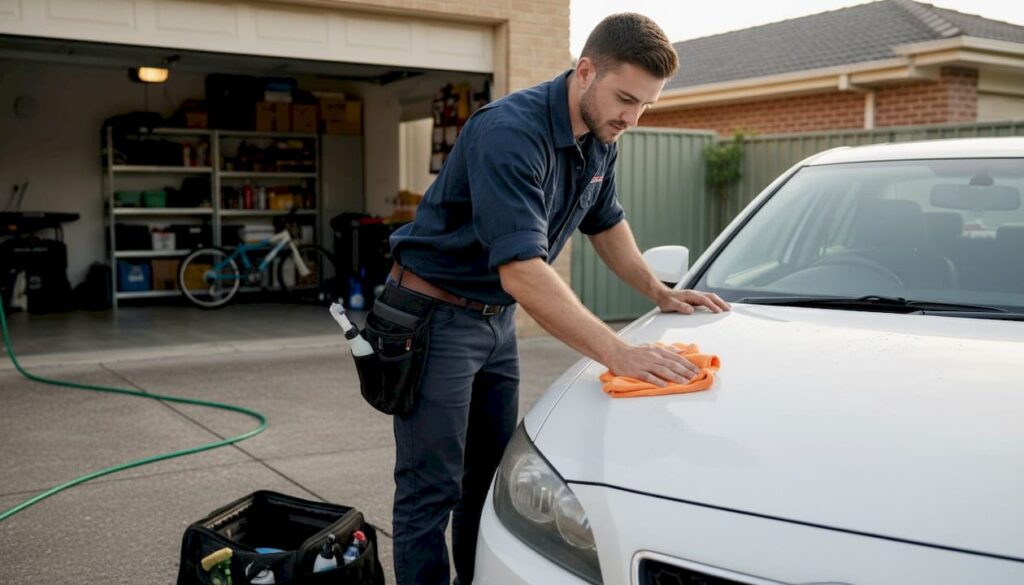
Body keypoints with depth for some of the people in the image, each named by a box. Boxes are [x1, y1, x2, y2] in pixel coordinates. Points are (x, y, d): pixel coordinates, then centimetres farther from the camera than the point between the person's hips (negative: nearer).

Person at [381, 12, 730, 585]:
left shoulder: (600, 139, -1)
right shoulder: (510, 132, -28)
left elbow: (606, 222, 18)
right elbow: (522, 271, -36)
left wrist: (660, 292, 11)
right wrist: (619, 354, -37)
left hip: (497, 318, 8)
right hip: (436, 316, -8)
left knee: (489, 483, 14)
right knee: (431, 493, -1)